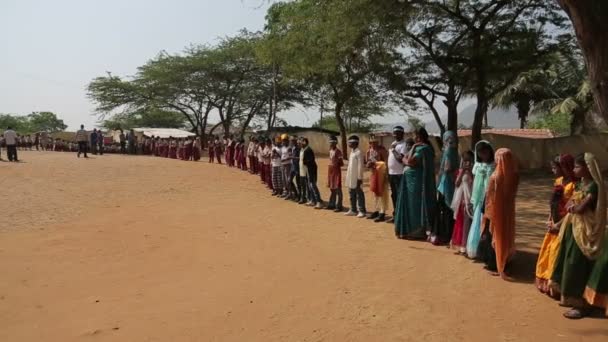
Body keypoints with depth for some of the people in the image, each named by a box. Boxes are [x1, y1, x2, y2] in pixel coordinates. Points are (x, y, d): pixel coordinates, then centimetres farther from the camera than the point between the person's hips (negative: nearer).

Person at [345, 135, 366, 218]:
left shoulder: (358, 152, -14)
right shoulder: (351, 152, 14)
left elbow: (360, 166, -17)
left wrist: (360, 178, -18)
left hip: (356, 178, -9)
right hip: (350, 178, 9)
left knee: (359, 194, -2)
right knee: (352, 194, 14)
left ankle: (362, 211, 4)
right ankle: (353, 210, 23)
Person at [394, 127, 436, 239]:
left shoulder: (423, 148, -14)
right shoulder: (417, 147, 15)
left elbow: (410, 161, -19)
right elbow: (404, 159, 14)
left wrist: (413, 148, -10)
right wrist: (409, 162, -3)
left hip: (417, 181, -9)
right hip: (410, 180, 9)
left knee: (415, 205, -3)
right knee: (409, 204, 12)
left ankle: (417, 231, 5)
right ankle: (409, 230, 18)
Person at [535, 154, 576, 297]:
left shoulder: (573, 185, -21)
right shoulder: (558, 181, 5)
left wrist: (558, 225, -16)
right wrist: (550, 221, 7)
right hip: (554, 224, 8)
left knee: (557, 255, 2)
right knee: (547, 252, 17)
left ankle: (555, 285, 16)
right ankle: (546, 281, 31)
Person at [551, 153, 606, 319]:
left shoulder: (594, 186, -18)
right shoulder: (580, 183, 9)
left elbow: (580, 208, -24)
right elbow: (568, 206, 7)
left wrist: (572, 205, -5)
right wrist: (573, 205, -14)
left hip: (584, 231, -9)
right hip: (573, 228, 9)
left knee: (578, 266, -3)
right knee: (571, 263, 15)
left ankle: (583, 304, 8)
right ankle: (572, 298, 28)